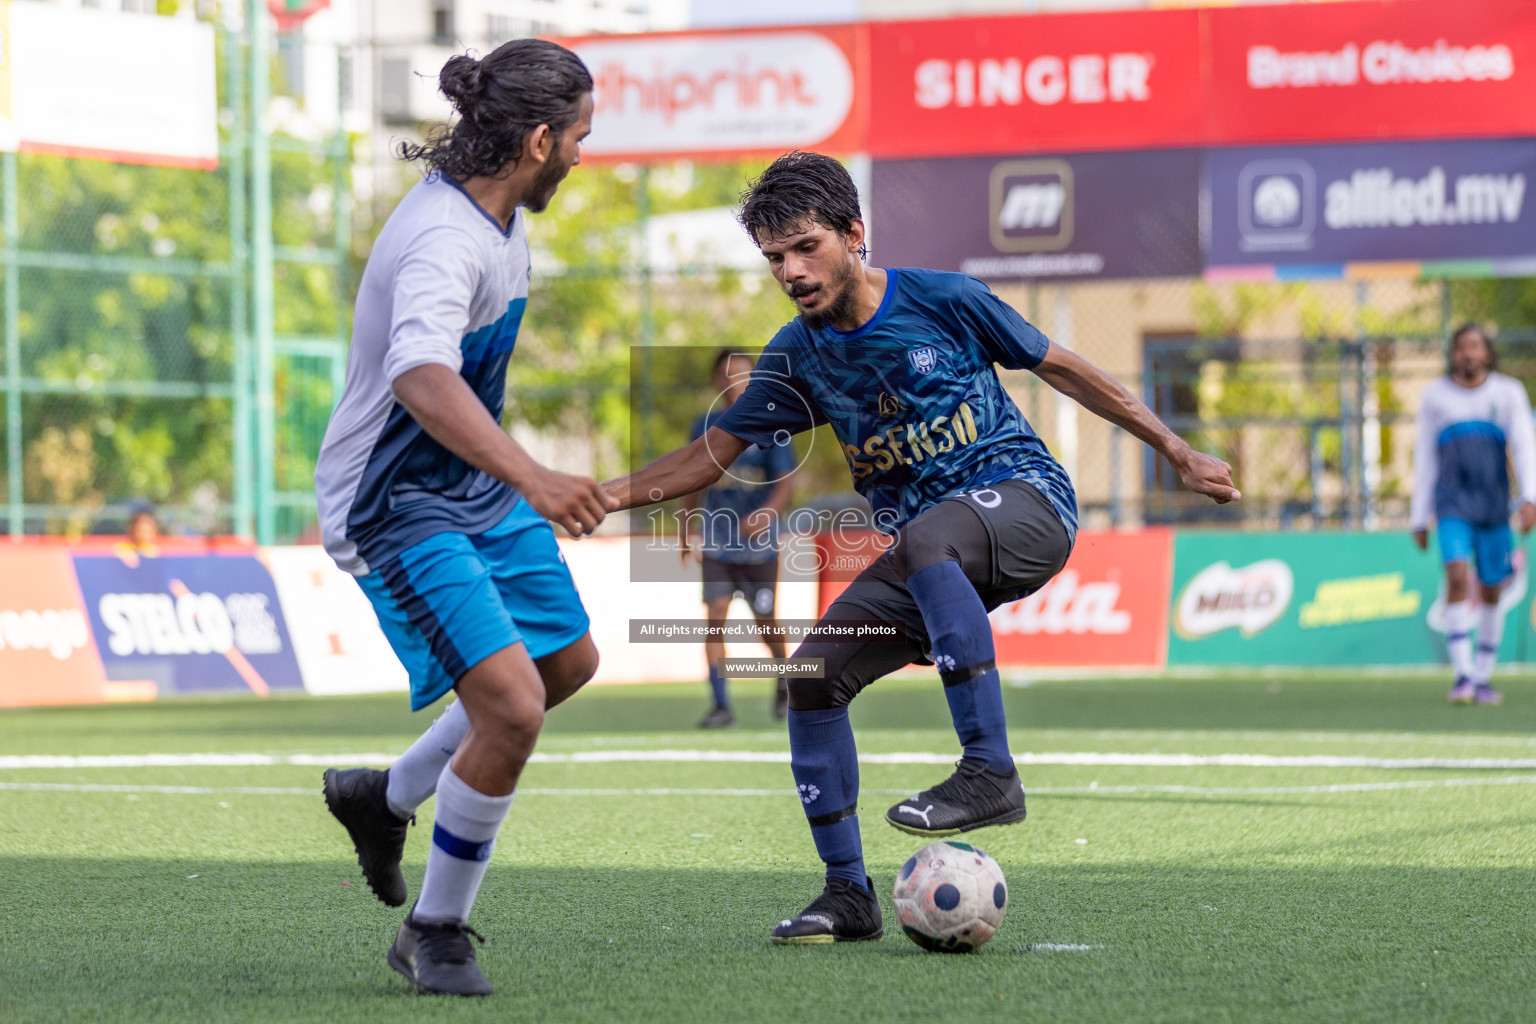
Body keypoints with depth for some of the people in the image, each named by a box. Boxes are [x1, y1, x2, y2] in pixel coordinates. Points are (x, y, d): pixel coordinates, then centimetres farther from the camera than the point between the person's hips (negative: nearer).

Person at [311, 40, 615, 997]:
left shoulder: (497, 211, 3)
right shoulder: (445, 241, -29)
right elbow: (421, 378, -48)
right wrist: (532, 478, -59)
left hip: (476, 487, 10)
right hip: (396, 506, -10)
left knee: (569, 661, 21)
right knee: (511, 709, -19)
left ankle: (387, 798, 36)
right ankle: (436, 934, 0)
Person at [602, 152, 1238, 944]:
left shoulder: (942, 301, -8)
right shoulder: (797, 357, 3)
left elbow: (1060, 368, 3)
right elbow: (712, 454, 7)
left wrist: (1176, 451, 6)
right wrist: (605, 496, -9)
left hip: (1026, 500, -6)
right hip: (935, 559, 6)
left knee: (925, 537, -38)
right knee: (814, 673, -11)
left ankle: (990, 770, -38)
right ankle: (848, 894, 0)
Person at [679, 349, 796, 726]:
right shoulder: (705, 425, 4)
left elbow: (786, 483, -13)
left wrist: (766, 514, -31)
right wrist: (686, 530, 20)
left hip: (759, 545, -2)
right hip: (717, 542, 2)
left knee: (765, 622, 6)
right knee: (715, 616, -12)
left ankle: (784, 677, 37)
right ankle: (720, 705, -12)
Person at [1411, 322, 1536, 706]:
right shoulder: (1433, 397, 6)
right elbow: (1425, 459, 10)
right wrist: (1419, 519, 8)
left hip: (1494, 508, 1)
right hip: (1452, 507, -1)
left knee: (1491, 591, 6)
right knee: (1457, 577, -21)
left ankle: (1483, 678, 21)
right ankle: (1462, 675, -22)